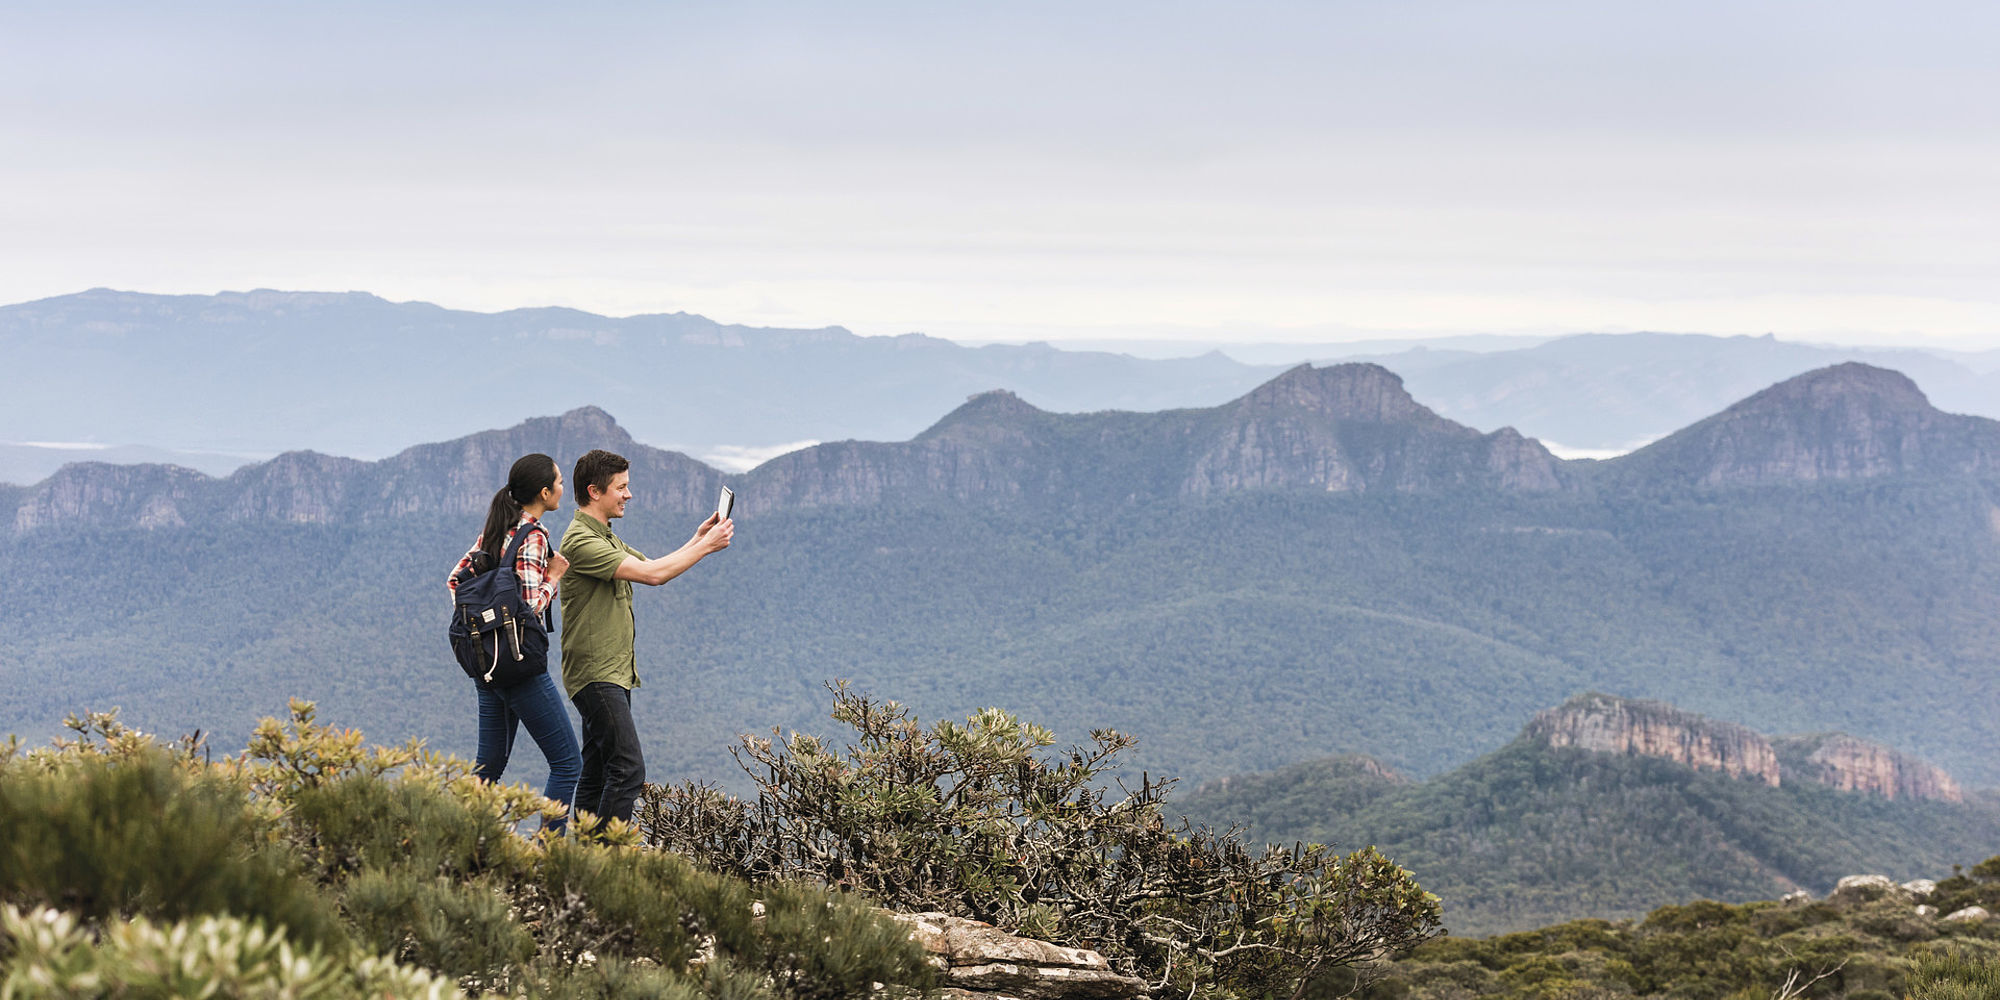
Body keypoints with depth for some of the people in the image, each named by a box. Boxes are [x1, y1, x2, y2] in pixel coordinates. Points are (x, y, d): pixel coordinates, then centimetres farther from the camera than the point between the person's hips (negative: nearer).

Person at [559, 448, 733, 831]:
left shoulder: (605, 537, 18)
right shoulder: (580, 540, -17)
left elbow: (654, 566, 21)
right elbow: (651, 574, -23)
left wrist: (697, 539, 8)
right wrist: (706, 546, -15)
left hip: (614, 672, 10)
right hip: (596, 674, -10)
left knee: (598, 773, 10)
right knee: (628, 769, -16)